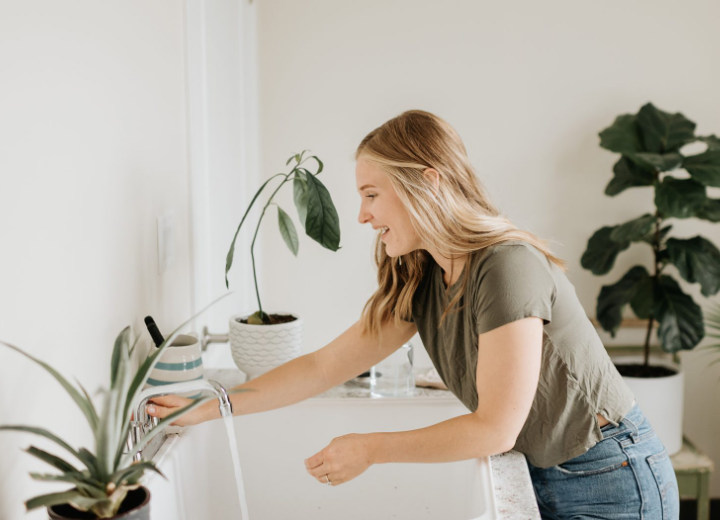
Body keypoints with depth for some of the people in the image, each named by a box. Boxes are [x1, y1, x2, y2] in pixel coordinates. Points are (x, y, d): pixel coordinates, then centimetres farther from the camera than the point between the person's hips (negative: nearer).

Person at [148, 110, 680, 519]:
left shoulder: (507, 267, -26)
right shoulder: (419, 282, 0)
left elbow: (495, 427, -24)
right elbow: (323, 367, 2)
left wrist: (371, 449, -17)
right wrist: (204, 409, 1)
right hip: (541, 475, 7)